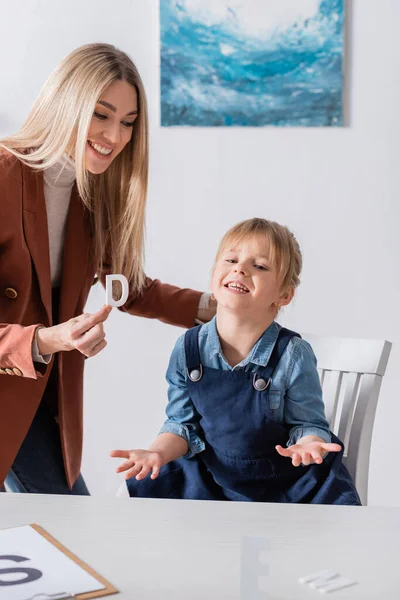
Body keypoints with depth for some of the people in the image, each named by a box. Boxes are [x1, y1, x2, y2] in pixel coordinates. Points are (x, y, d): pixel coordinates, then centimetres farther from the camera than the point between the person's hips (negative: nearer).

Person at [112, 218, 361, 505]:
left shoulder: (293, 355, -16)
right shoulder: (188, 349, -7)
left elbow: (308, 423, -8)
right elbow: (183, 424, 3)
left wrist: (307, 444, -30)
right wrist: (159, 452, -15)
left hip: (285, 485, -2)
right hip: (208, 478, 3)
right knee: (140, 492, -4)